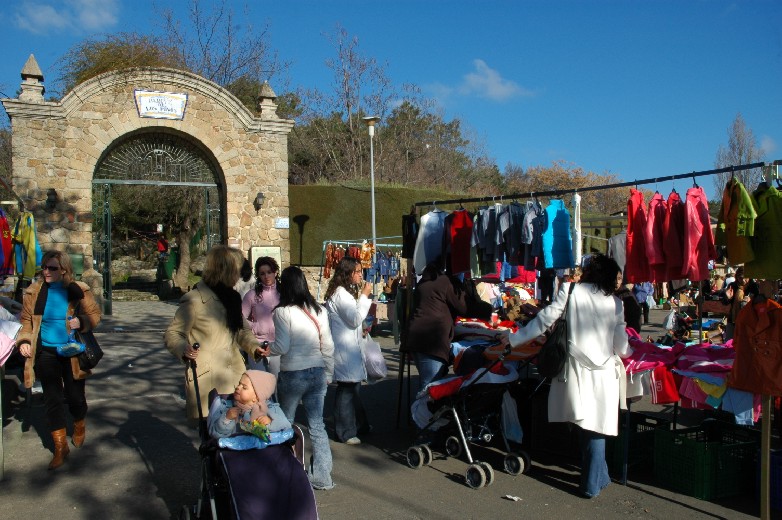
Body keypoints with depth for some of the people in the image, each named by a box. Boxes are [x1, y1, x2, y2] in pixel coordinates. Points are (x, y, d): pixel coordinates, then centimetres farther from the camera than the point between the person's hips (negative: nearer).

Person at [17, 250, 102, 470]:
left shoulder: (79, 291, -7)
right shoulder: (34, 292, -1)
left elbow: (95, 314, 0)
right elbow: (26, 320, 6)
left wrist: (81, 322, -20)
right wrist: (24, 341, -9)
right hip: (46, 353, 1)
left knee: (75, 396, 7)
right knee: (52, 399, 4)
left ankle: (79, 427, 40)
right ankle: (60, 446, 17)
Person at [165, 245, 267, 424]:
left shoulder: (231, 297, 13)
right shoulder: (194, 300, -10)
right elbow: (172, 333, -7)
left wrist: (254, 346, 2)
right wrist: (183, 349, -27)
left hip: (235, 376, 7)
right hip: (207, 381, -6)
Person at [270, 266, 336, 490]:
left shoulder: (282, 312, -11)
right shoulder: (319, 310, 3)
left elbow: (282, 347, -13)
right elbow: (328, 346, 6)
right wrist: (328, 375, 15)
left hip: (292, 375, -4)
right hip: (317, 373, 4)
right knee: (317, 425, 10)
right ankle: (322, 477, 16)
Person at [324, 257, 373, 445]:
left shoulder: (345, 292, 17)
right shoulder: (341, 294, -17)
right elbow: (355, 318, -19)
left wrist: (361, 330, 14)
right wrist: (364, 296, -15)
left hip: (349, 346, 11)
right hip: (344, 349, -11)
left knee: (352, 386, 18)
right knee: (347, 389, -4)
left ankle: (358, 425, 30)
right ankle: (346, 432, 6)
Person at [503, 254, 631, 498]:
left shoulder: (570, 291, -2)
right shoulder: (615, 303, 4)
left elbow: (545, 320, -6)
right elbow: (621, 346, 5)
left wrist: (513, 339, 3)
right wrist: (628, 352, 29)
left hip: (576, 368, -1)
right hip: (604, 370, 1)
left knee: (587, 423, 13)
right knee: (596, 426, 8)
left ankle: (597, 477, 27)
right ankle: (593, 482, 15)